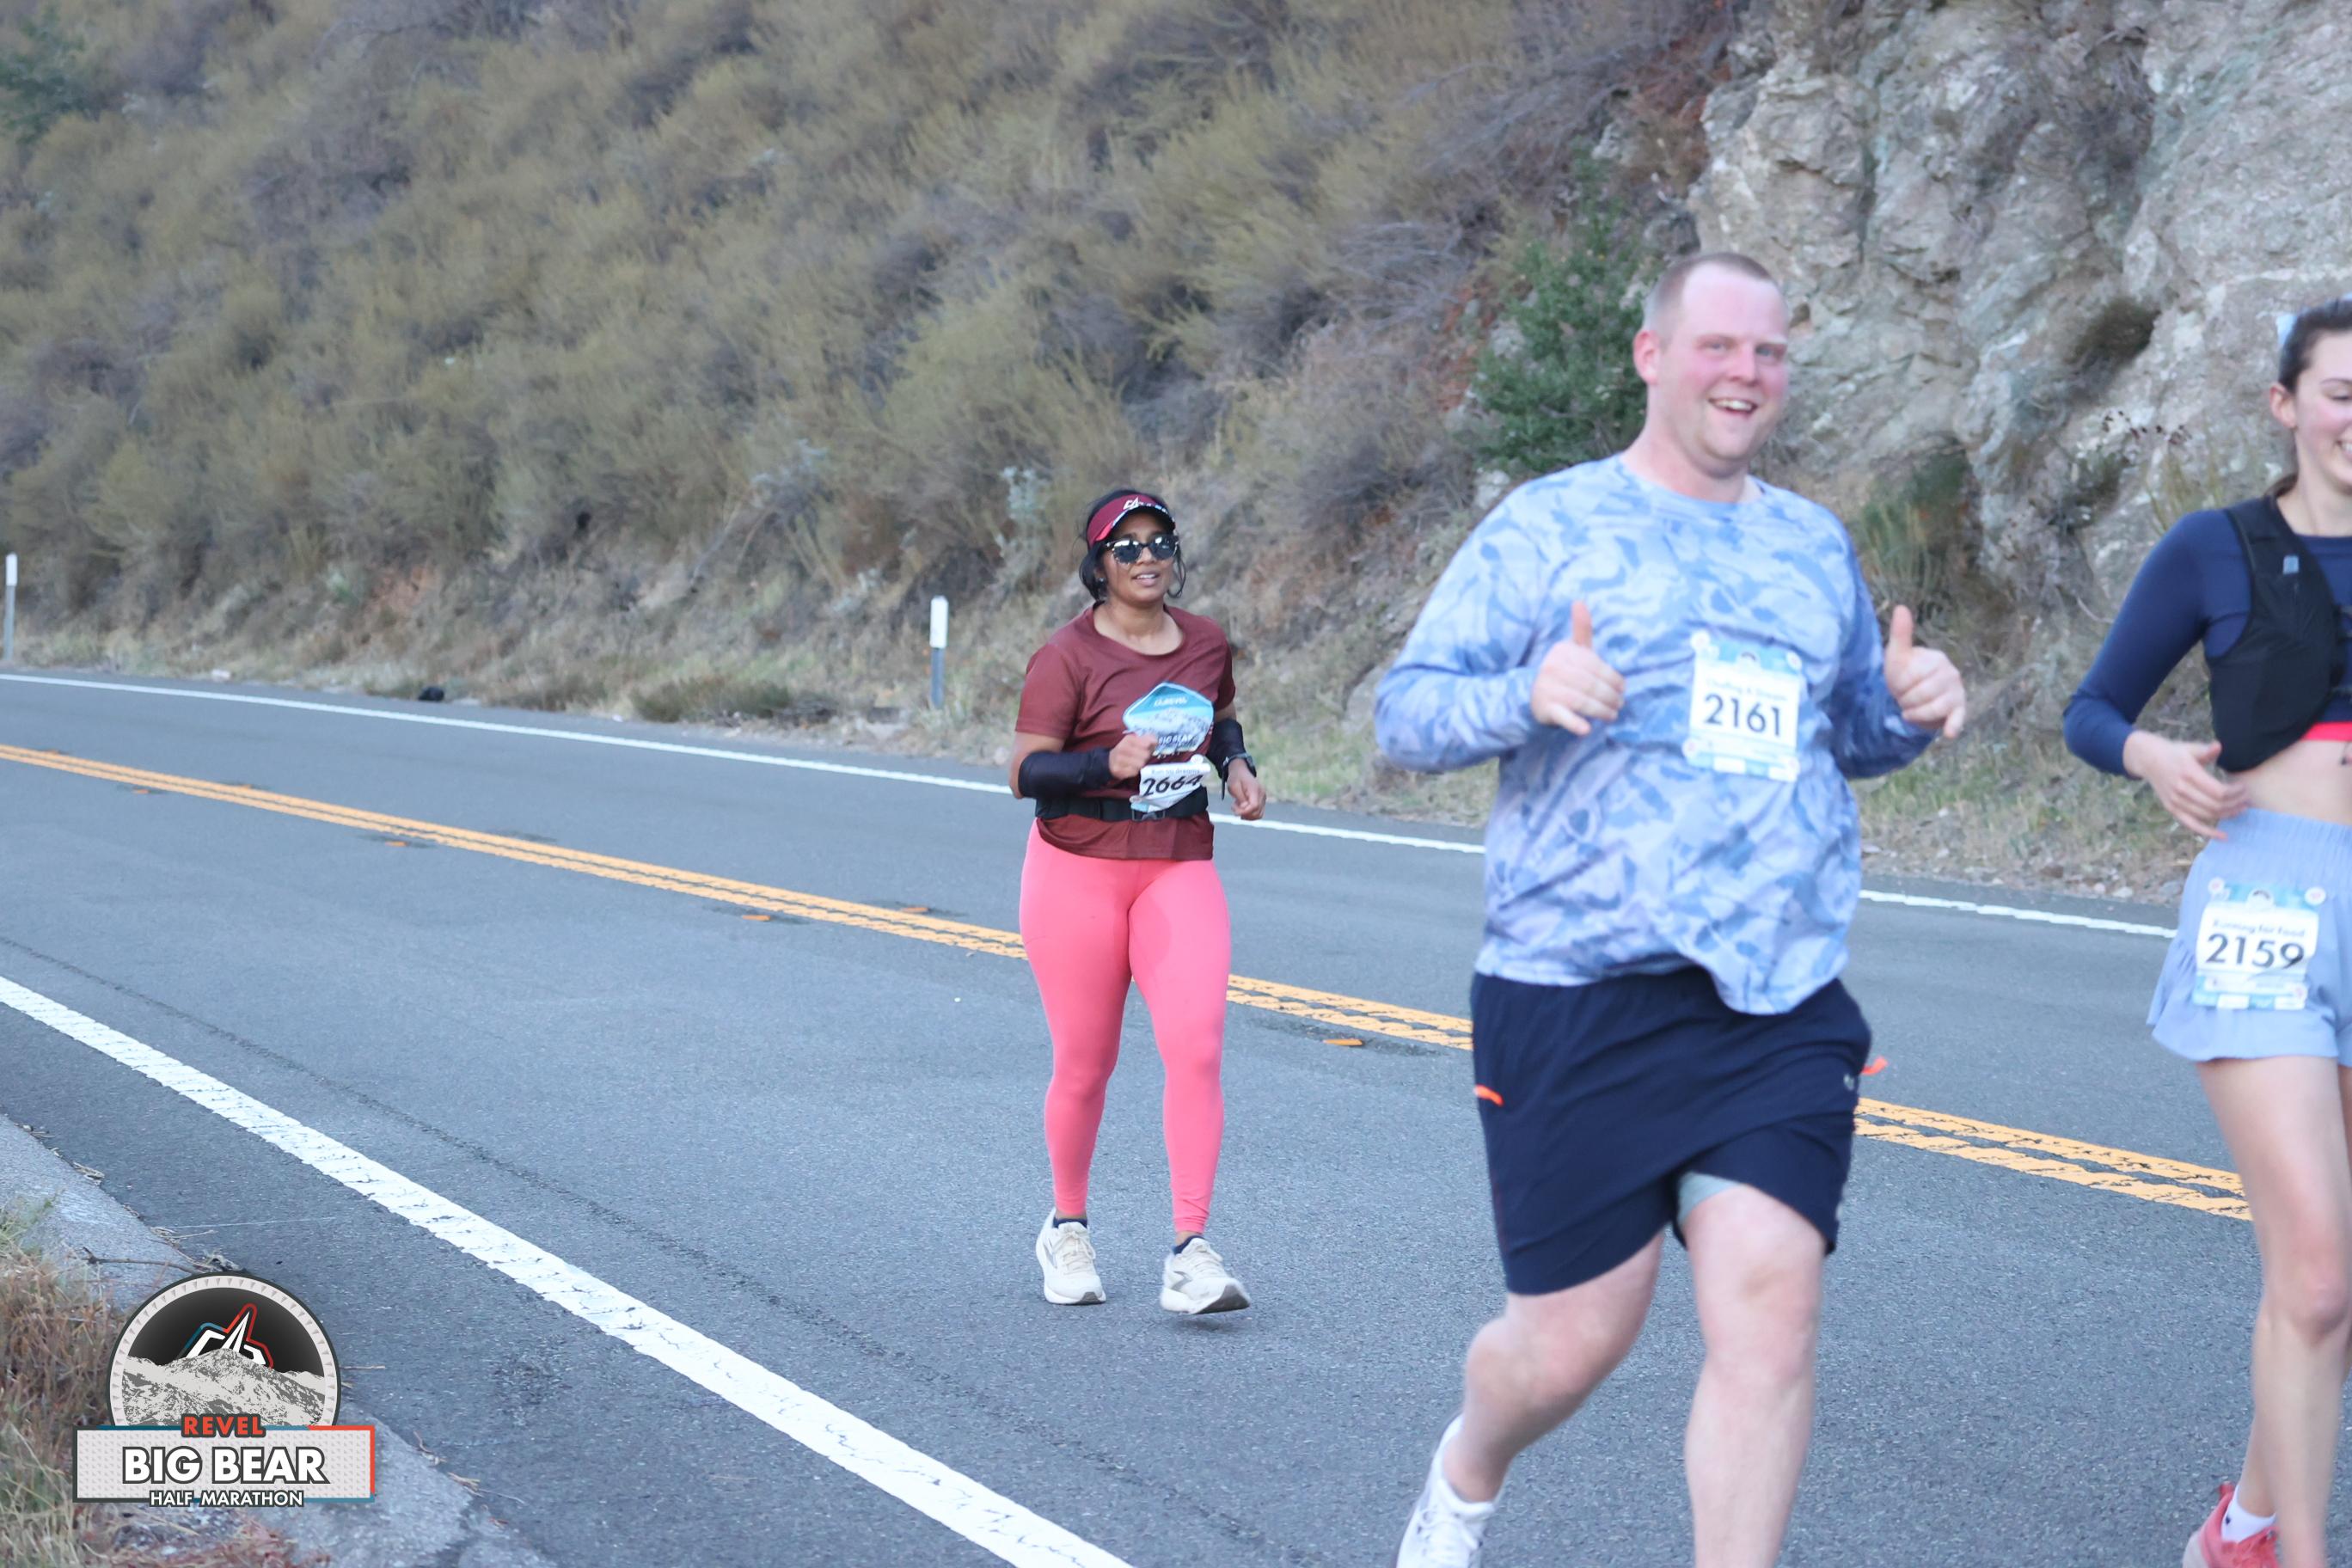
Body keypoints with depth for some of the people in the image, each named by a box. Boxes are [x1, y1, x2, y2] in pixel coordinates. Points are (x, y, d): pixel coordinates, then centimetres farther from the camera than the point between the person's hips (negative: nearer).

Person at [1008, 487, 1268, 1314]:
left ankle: (1190, 1249, -13)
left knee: (1196, 1046, -15)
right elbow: (1026, 772, -13)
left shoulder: (1208, 643, 5)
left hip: (1180, 870, 3)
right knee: (1085, 1063, 6)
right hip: (1078, 872, -3)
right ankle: (1067, 1229, 30)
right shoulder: (1068, 655, -10)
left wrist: (1236, 764, 4)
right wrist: (1107, 763, -29)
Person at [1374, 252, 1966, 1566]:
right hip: (1578, 1001, -3)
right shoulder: (1549, 526, 2)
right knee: (1573, 1343, 4)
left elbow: (1851, 732, 27)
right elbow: (1404, 714, -2)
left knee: (1771, 1308, -12)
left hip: (1782, 1007, 4)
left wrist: (1913, 709, 4)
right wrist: (1527, 693, -23)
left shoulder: (1815, 544, 16)